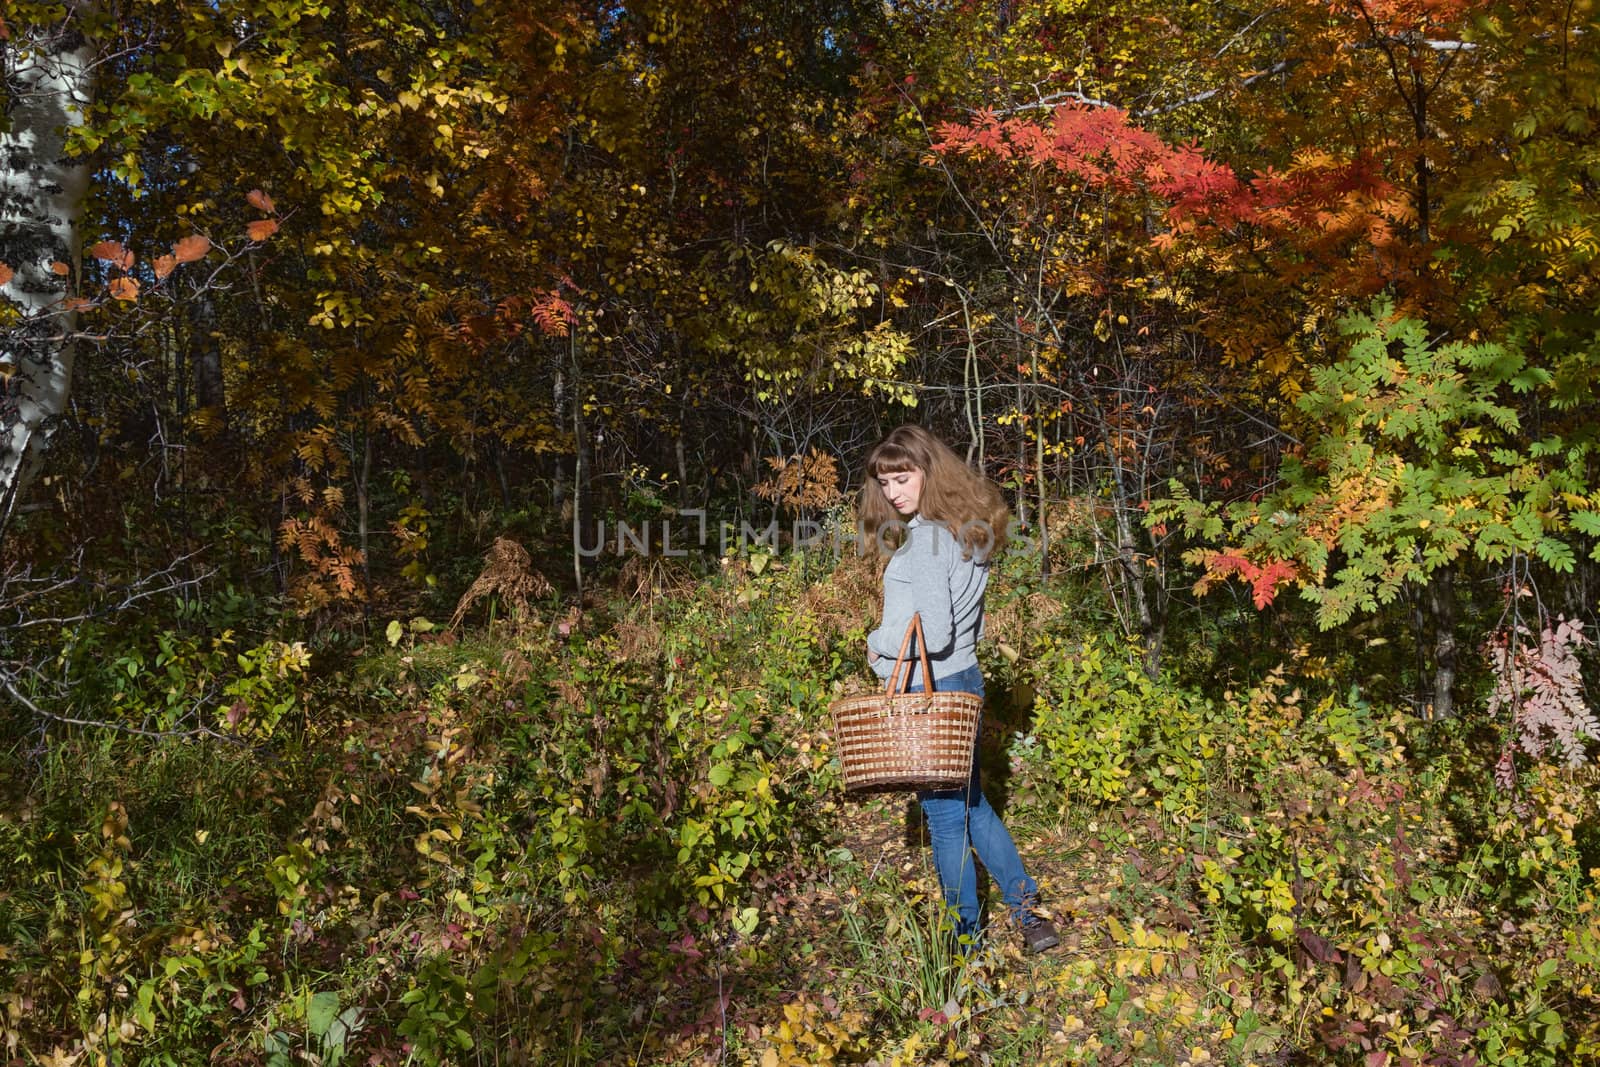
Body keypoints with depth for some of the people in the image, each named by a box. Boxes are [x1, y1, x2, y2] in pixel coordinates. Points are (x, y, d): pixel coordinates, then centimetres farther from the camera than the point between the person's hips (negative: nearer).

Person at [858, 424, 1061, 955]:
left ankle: (965, 941, 19)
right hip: (963, 678, 9)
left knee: (946, 817, 5)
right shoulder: (967, 532, 8)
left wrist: (879, 643, -9)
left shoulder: (924, 541, -21)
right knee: (971, 806, 21)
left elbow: (934, 633, -25)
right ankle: (1025, 907, 25)